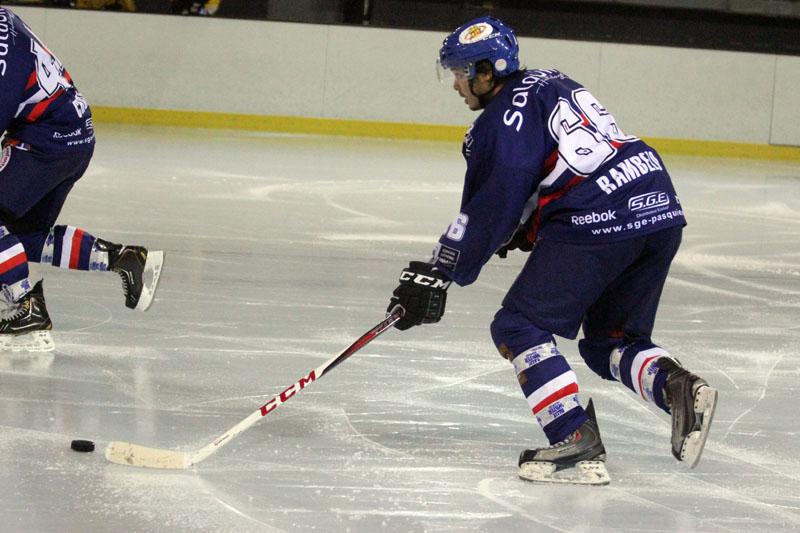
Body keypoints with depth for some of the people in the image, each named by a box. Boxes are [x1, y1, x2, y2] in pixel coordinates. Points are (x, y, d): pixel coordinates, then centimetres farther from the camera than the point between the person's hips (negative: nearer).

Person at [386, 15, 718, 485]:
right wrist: (523, 230, 27)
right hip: (662, 209, 9)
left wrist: (440, 271, -3)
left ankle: (577, 444, -13)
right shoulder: (551, 83, 24)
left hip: (601, 222, -9)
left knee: (520, 327, -1)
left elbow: (488, 210, -8)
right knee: (610, 341, 21)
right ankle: (677, 386, -7)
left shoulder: (503, 119, -3)